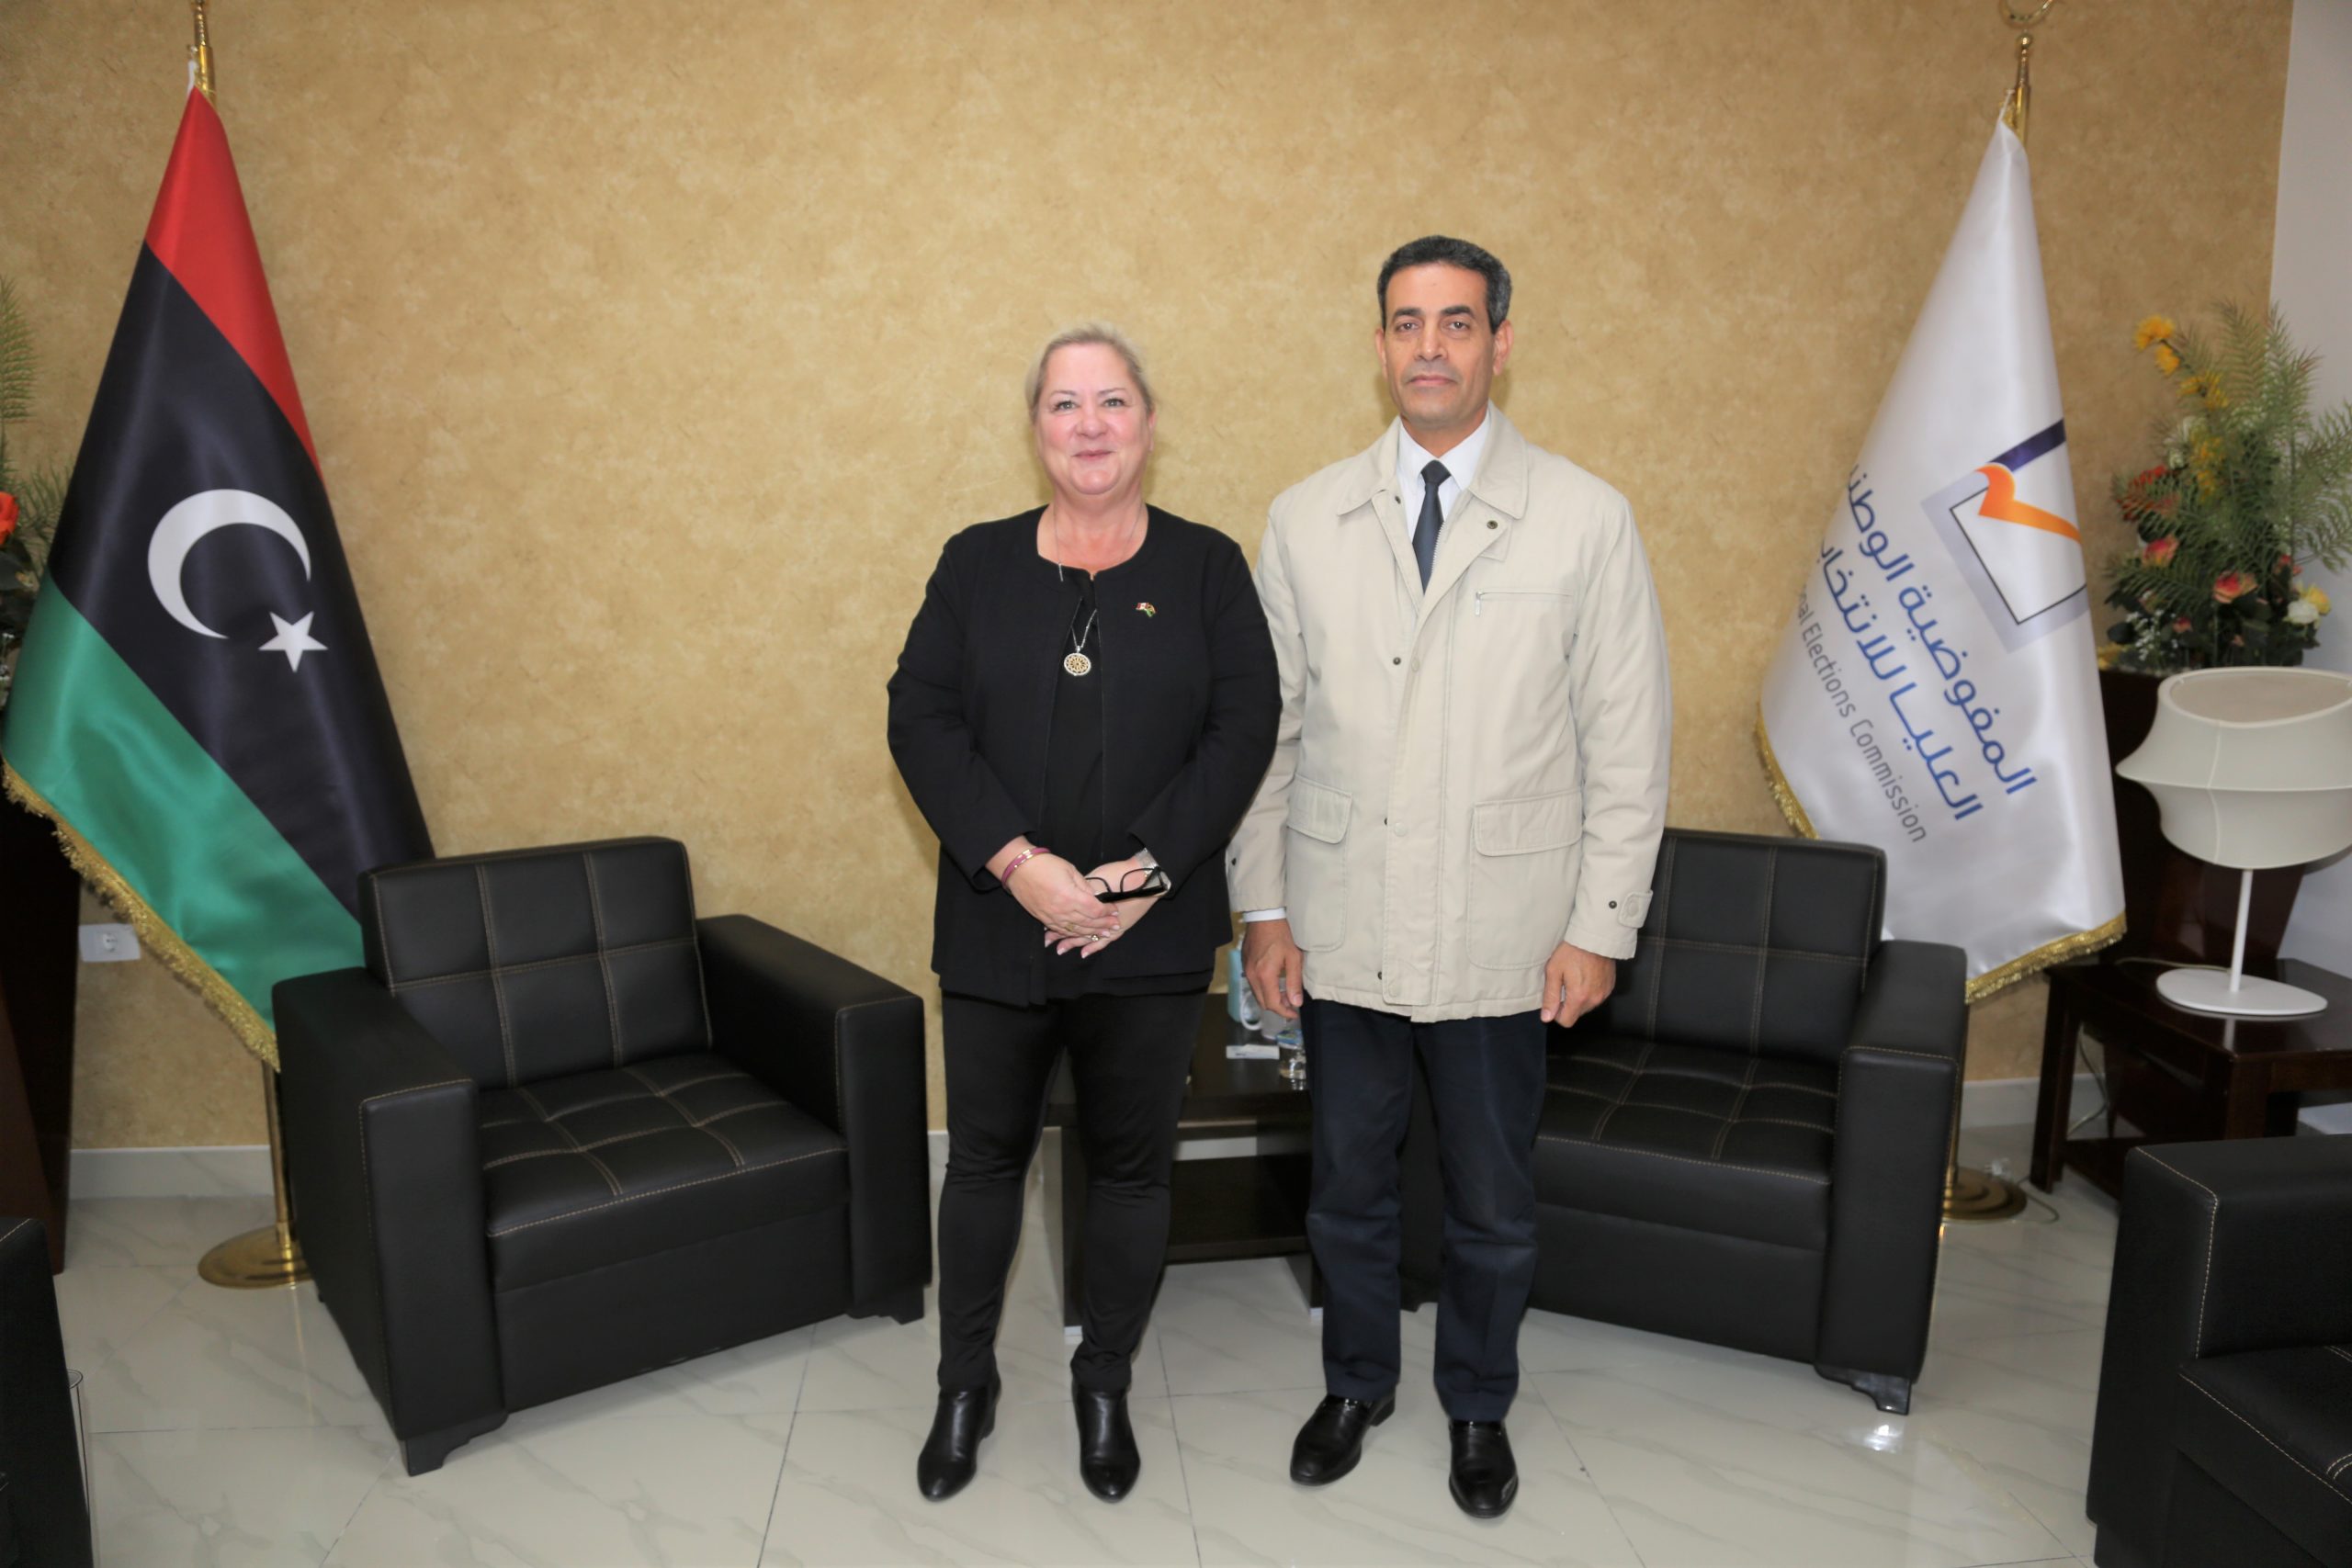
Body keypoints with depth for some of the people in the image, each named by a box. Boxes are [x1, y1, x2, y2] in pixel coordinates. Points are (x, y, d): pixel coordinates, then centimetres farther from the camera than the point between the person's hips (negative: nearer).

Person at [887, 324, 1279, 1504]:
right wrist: (1017, 861, -15)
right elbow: (921, 720, -3)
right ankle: (965, 1385, 33)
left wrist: (1149, 869, -15)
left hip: (1152, 936, 0)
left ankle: (1105, 1387, 33)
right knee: (985, 1159, 12)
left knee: (1130, 1165, 12)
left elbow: (1243, 729, -5)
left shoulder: (1208, 568, 3)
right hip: (998, 930, 1)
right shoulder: (976, 564, 5)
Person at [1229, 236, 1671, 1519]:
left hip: (1503, 938, -1)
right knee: (1347, 1185, 18)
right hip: (1340, 931, 2)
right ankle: (1356, 1384, 43)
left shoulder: (1585, 520, -4)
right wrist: (1263, 906, 2)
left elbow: (1627, 742, -3)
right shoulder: (1307, 520, 2)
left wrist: (1600, 926, -6)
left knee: (1492, 1206, 16)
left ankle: (1478, 1405, 42)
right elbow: (1270, 727, 4)